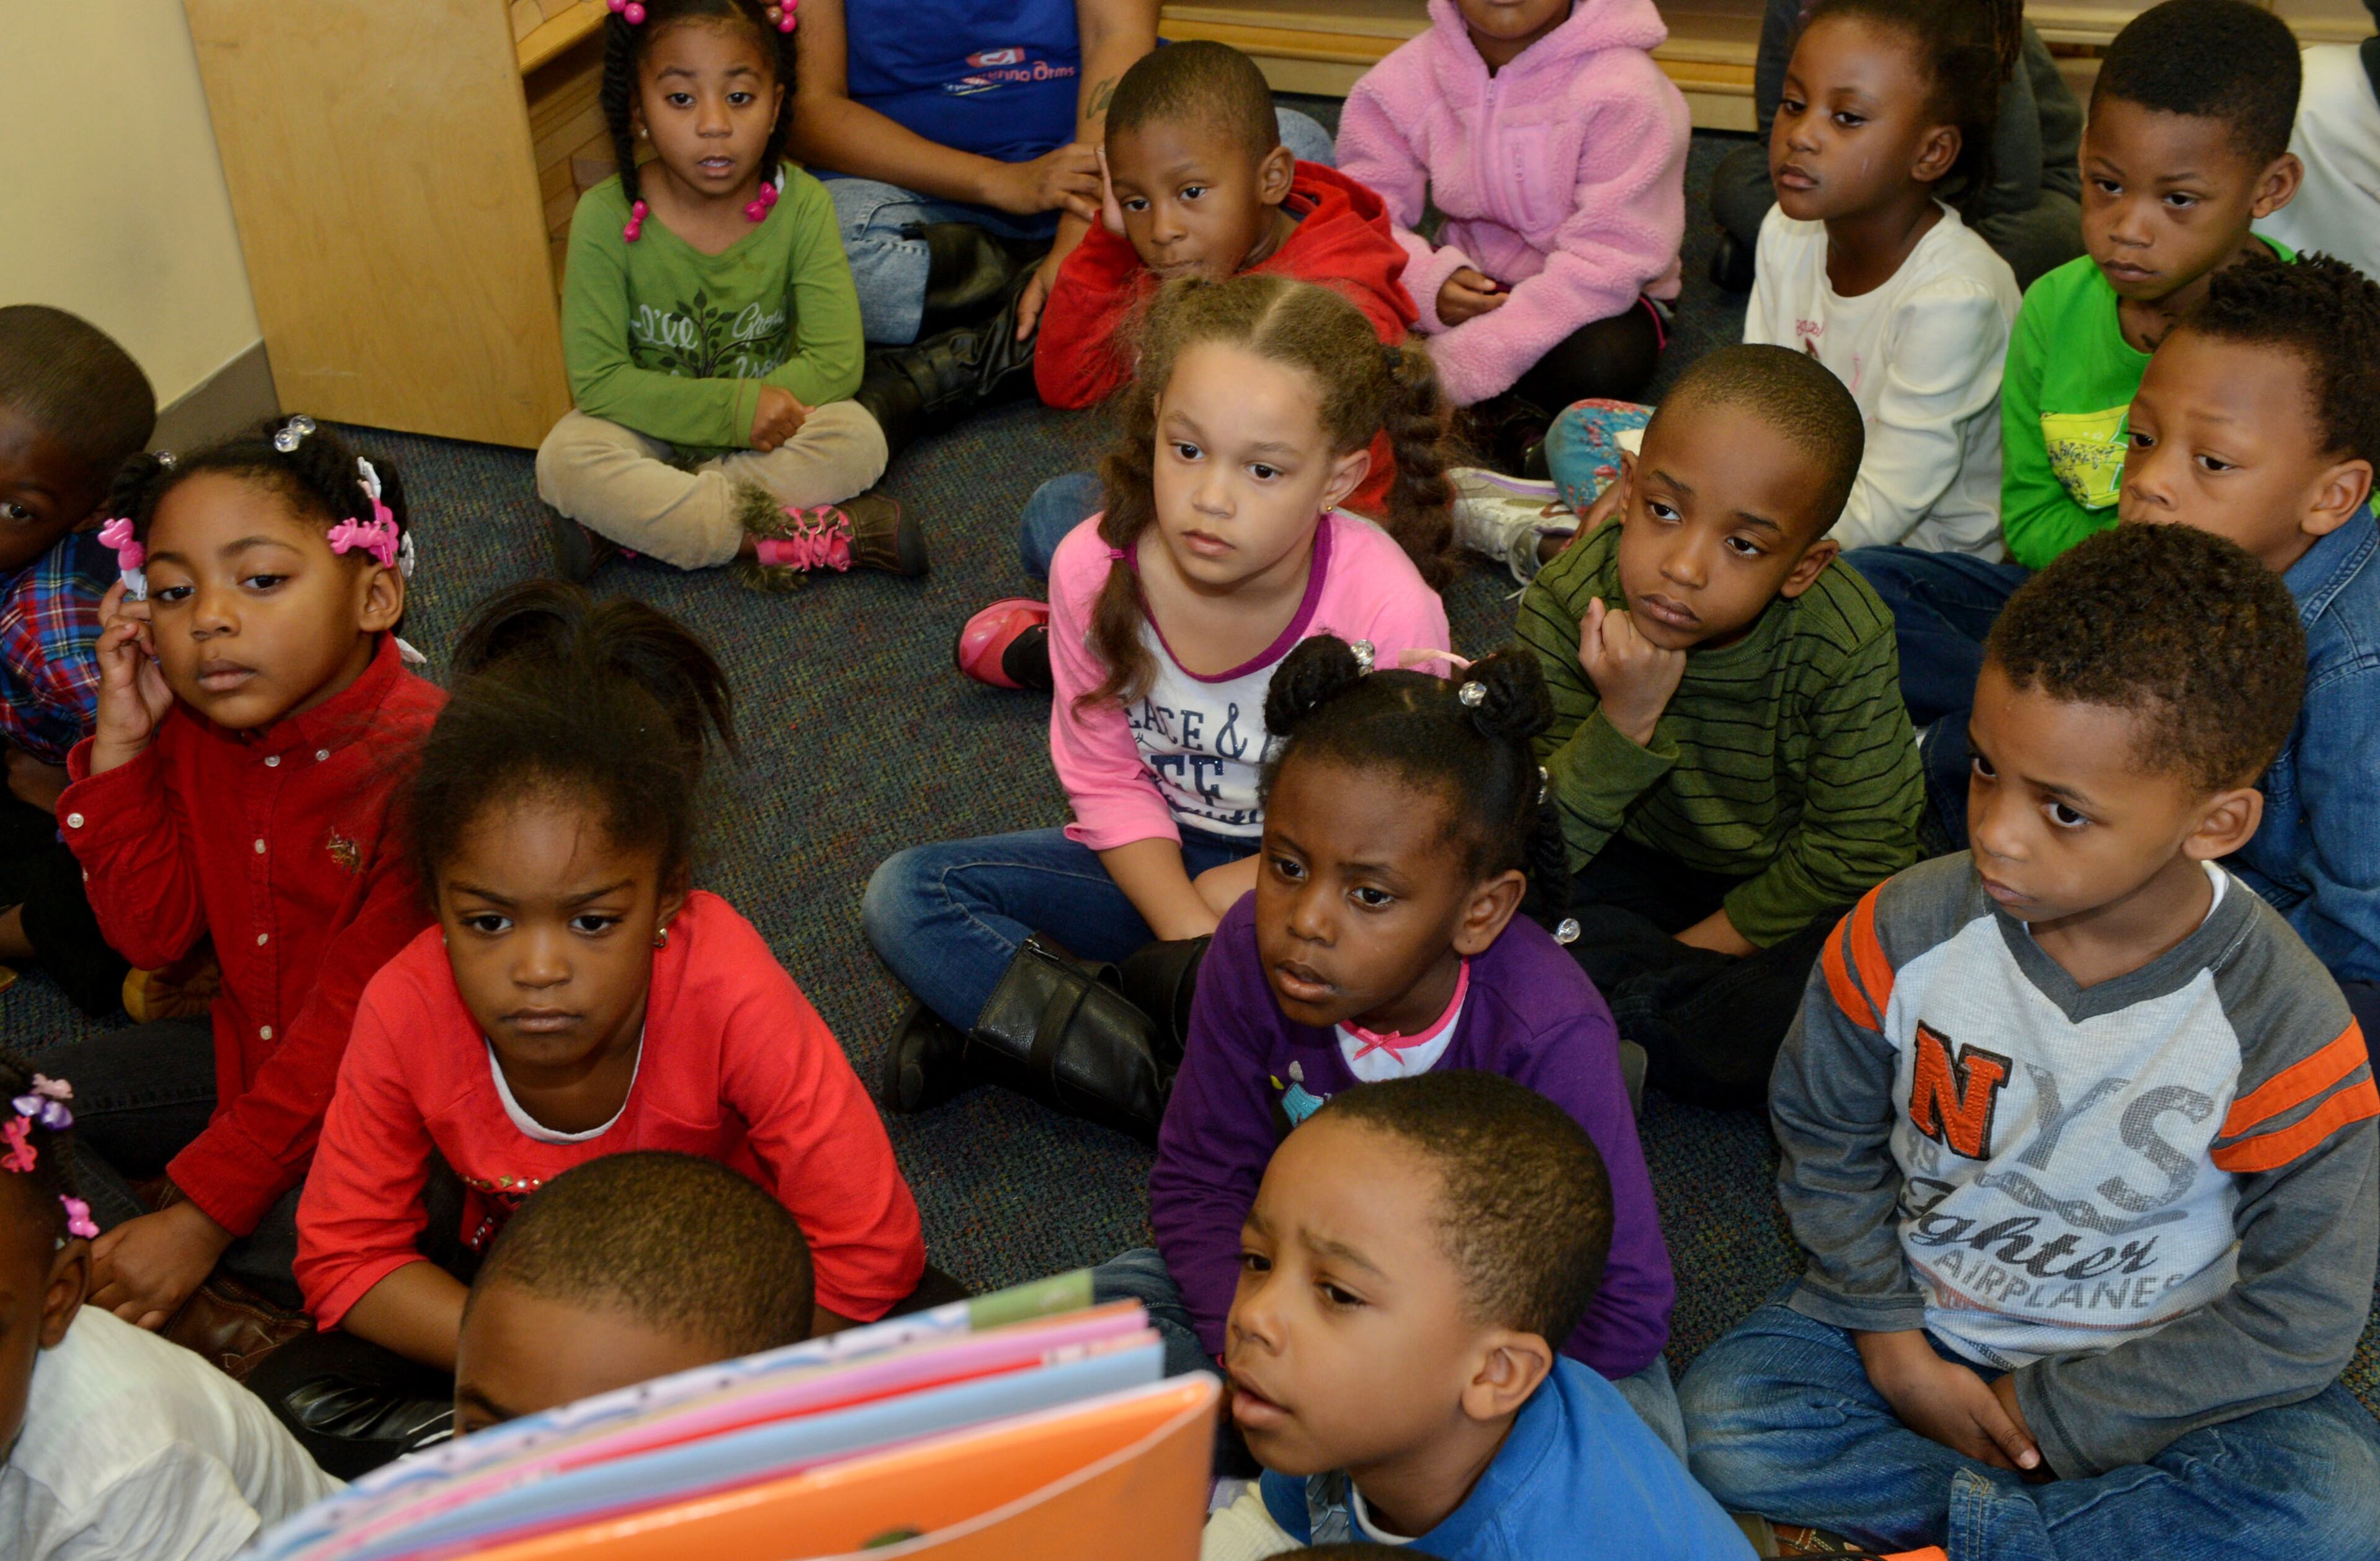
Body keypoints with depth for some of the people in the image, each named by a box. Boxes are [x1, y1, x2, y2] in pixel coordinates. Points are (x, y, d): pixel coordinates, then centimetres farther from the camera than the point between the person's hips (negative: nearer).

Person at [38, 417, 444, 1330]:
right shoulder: (189, 728, -2)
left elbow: (356, 1024, -25)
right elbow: (151, 937, -1)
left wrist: (202, 1211, -24)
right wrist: (122, 741, -11)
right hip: (250, 1050, 8)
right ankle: (206, 1316, -11)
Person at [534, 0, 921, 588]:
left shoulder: (801, 205, -15)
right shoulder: (605, 218, -18)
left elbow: (836, 361, -17)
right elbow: (597, 379, -18)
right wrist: (735, 408, -25)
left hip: (768, 429, 1)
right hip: (648, 433, -1)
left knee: (858, 438, -27)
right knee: (565, 460, -30)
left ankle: (630, 524, -23)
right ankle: (799, 537, -29)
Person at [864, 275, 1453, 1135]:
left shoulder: (1387, 609, -28)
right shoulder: (1096, 567, -20)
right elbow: (1108, 782, -8)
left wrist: (1249, 885, -22)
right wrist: (1191, 933, -22)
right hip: (1157, 861, 2)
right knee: (906, 895, -16)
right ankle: (1164, 1079, -24)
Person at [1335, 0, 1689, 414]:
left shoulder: (1626, 92, -23)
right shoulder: (1405, 79, -9)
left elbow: (1607, 263, -27)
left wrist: (1454, 369, -33)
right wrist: (1427, 283, -34)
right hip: (1467, 282, 3)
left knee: (1600, 362, -38)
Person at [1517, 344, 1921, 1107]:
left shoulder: (1845, 642, -26)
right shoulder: (1568, 601, -24)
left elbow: (1856, 856, -15)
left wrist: (1696, 947, -17)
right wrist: (1623, 724, -40)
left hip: (1783, 893, -1)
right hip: (1640, 865, 1)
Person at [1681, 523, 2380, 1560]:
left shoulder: (2286, 1033, -21)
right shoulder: (1905, 933, -16)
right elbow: (1825, 1137, 0)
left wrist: (2053, 1412, -15)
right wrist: (1892, 1344, -9)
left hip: (2149, 1372, -1)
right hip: (1916, 1316, 2)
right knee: (1723, 1417, -21)